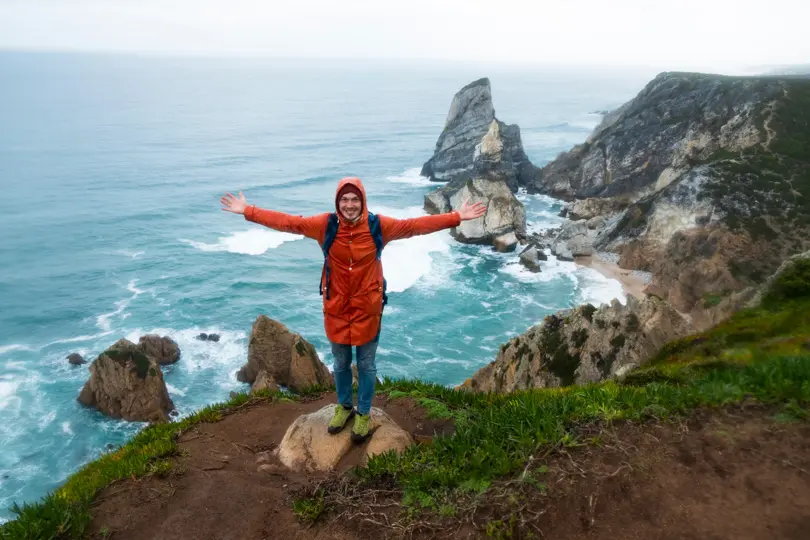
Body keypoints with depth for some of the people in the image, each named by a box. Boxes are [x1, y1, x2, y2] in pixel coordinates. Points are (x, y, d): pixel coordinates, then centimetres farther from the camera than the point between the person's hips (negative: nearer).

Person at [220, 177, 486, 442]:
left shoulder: (378, 225, -11)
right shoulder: (326, 224, -10)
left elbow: (416, 225, -10)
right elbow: (288, 222, -7)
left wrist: (456, 217, -13)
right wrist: (248, 211, -9)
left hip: (367, 308, -1)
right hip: (336, 308, 1)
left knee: (366, 365, 13)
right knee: (341, 363, 19)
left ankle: (363, 413, 35)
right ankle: (344, 406, 44)